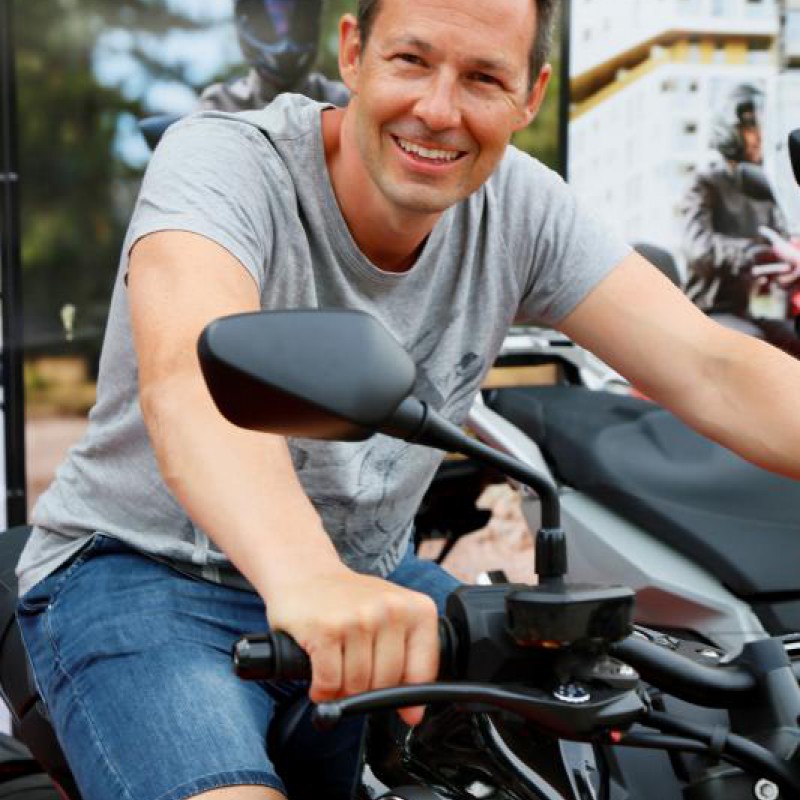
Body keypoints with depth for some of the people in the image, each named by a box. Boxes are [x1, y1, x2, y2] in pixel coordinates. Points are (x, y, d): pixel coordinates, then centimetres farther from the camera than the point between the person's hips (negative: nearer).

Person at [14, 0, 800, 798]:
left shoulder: (520, 207, -7)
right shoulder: (222, 161, -21)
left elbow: (711, 371, -14)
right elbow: (188, 376, -42)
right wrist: (305, 578, -60)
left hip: (363, 580, 5)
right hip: (144, 570, -5)